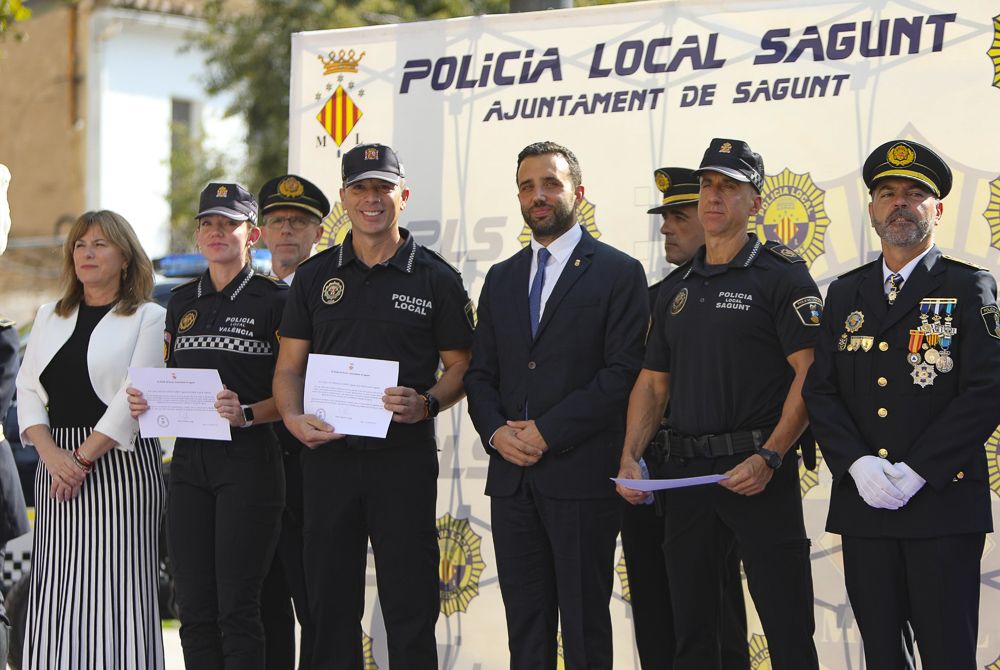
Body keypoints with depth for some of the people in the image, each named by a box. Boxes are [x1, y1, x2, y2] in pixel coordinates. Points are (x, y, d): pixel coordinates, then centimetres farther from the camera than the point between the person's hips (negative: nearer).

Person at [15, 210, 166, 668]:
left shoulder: (148, 318, 1)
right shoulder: (50, 317, 17)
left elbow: (135, 397, -8)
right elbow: (28, 390, 10)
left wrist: (83, 458, -13)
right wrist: (51, 453, -7)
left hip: (119, 462, -5)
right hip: (56, 462, 5)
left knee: (114, 587, -8)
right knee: (55, 590, 2)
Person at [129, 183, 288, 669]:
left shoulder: (275, 300, -2)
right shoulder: (182, 301, 15)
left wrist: (247, 413, -20)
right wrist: (145, 402, 0)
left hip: (248, 460, -6)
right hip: (189, 459, 6)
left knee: (237, 608, -7)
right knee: (194, 608, 5)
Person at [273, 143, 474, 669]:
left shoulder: (436, 279, 3)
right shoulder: (315, 276, 10)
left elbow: (460, 367, 6)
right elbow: (289, 368, 10)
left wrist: (427, 404, -14)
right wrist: (293, 418, -9)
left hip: (405, 454, -3)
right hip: (328, 452, 3)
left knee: (410, 607, -1)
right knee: (330, 603, 8)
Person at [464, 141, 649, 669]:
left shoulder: (618, 273, -1)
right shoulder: (501, 278, 17)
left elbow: (623, 372, -9)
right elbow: (480, 373, 16)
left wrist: (548, 431, -13)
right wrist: (496, 431, -4)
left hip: (581, 474, -5)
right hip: (511, 476, 5)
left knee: (584, 623, 0)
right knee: (525, 625, 8)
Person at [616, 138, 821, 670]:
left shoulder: (781, 275, -3)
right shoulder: (677, 288, 16)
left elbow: (810, 374, -11)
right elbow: (652, 383, 17)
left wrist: (769, 458, -20)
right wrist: (630, 456, 2)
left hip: (757, 472, -6)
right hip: (686, 471, 6)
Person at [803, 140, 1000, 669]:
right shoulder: (845, 294, 16)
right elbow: (820, 391, 8)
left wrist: (915, 472, -15)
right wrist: (857, 464, -10)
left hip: (943, 506, -4)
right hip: (862, 506, 4)